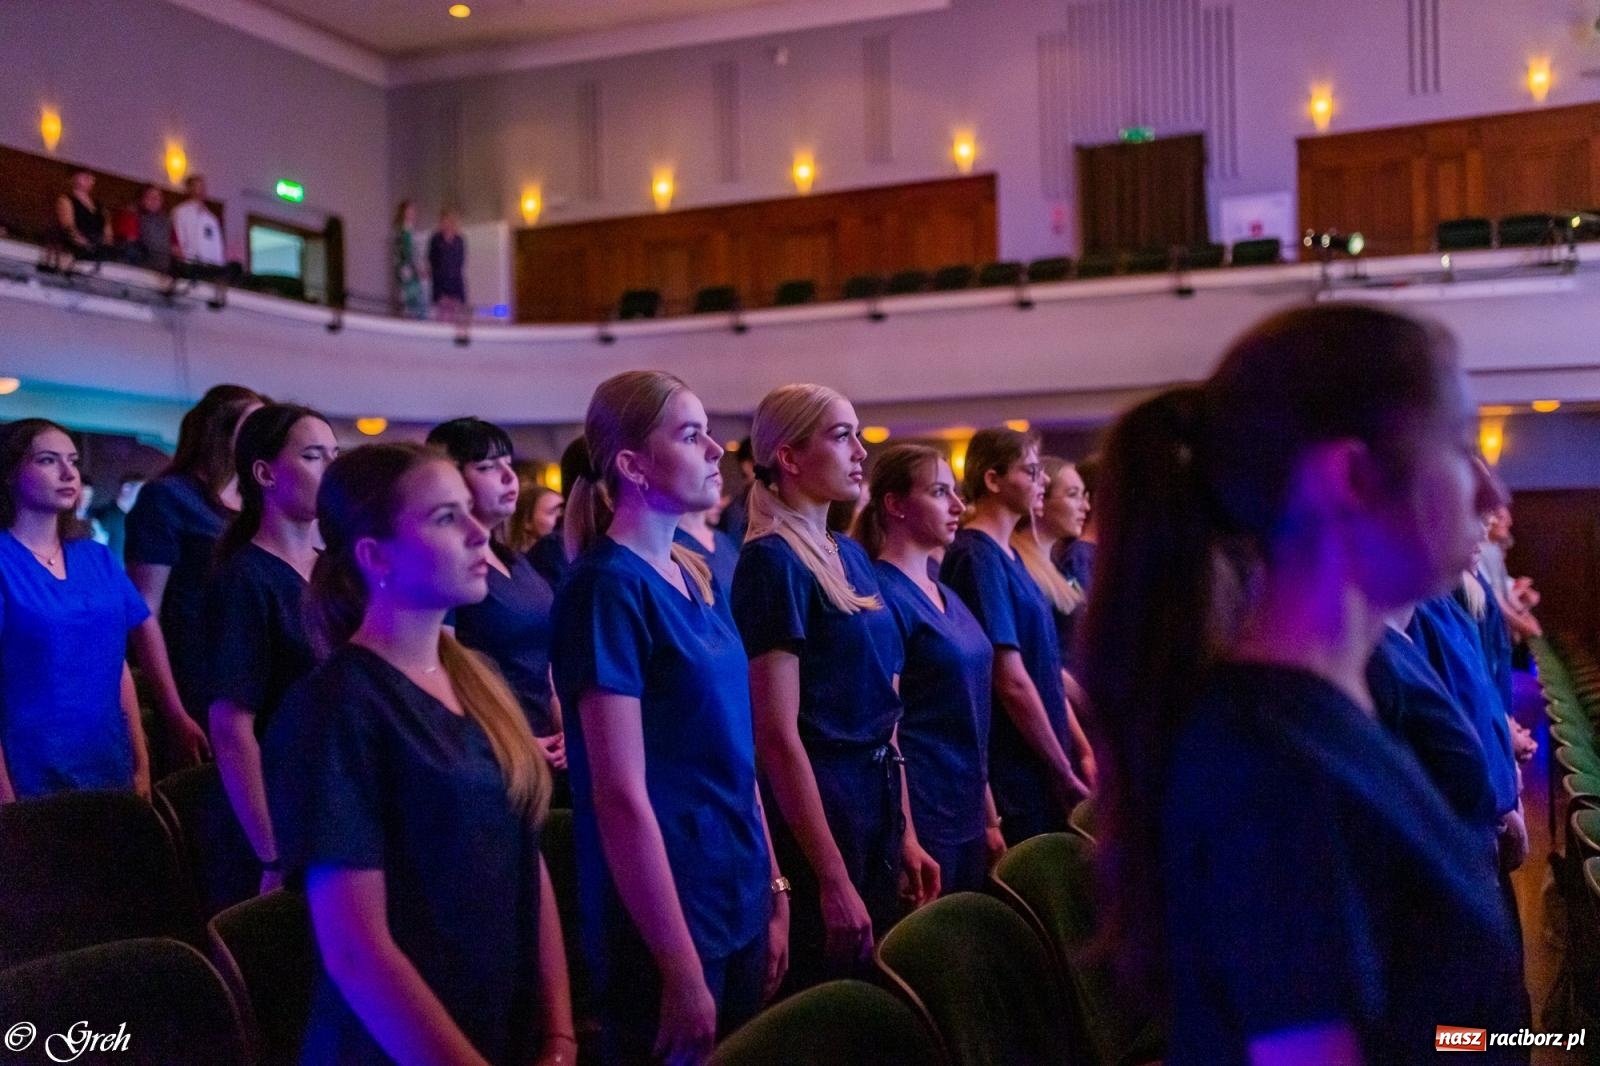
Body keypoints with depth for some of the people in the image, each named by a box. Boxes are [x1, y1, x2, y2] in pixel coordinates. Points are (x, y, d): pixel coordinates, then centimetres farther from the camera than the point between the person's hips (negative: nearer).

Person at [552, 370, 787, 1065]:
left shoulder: (701, 579, 8)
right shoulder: (608, 588, -16)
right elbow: (621, 796, -19)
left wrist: (774, 890, 12)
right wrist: (681, 970, -18)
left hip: (740, 904, 8)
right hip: (662, 923, -8)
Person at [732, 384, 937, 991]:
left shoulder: (851, 555, 10)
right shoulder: (773, 561, -15)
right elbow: (779, 737, -19)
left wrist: (906, 834, 13)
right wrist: (833, 881, -19)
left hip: (877, 810, 8)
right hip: (816, 817, -8)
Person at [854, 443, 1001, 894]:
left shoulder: (946, 595, 12)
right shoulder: (882, 593, -13)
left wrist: (990, 818, 17)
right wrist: (907, 841, -17)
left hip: (967, 817, 8)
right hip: (922, 817, -8)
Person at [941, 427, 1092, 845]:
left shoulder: (1007, 555, 12)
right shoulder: (976, 557, -17)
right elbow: (1011, 681, -19)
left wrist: (1083, 751, 11)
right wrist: (1066, 775, -13)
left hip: (1041, 769, 9)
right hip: (1016, 775, -9)